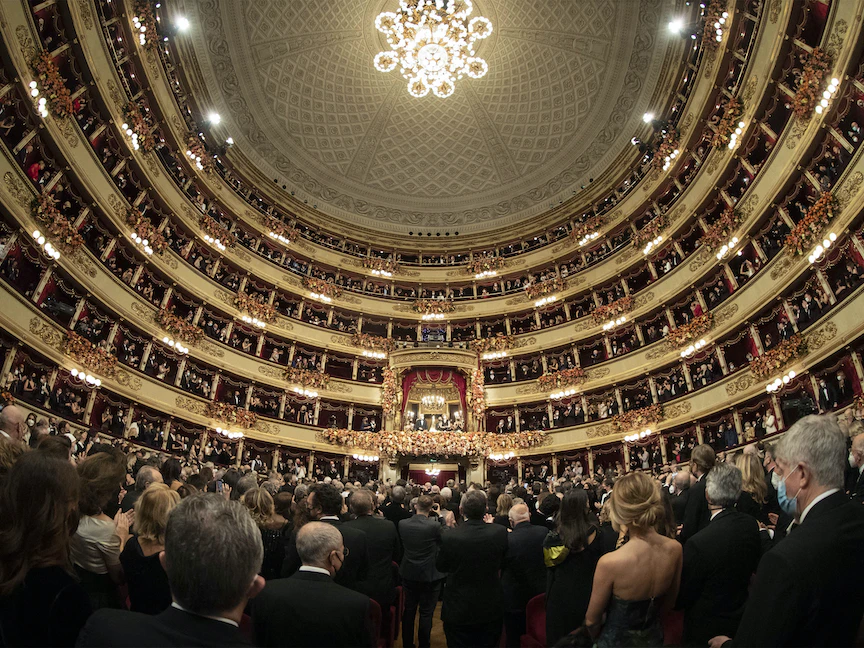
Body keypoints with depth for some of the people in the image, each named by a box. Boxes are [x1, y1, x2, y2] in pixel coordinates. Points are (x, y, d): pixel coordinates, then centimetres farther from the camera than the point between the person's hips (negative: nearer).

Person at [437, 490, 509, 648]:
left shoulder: (449, 537, -24)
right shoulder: (500, 532, -18)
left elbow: (440, 567, -5)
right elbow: (502, 563, 0)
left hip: (458, 611, -2)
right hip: (491, 610, 2)